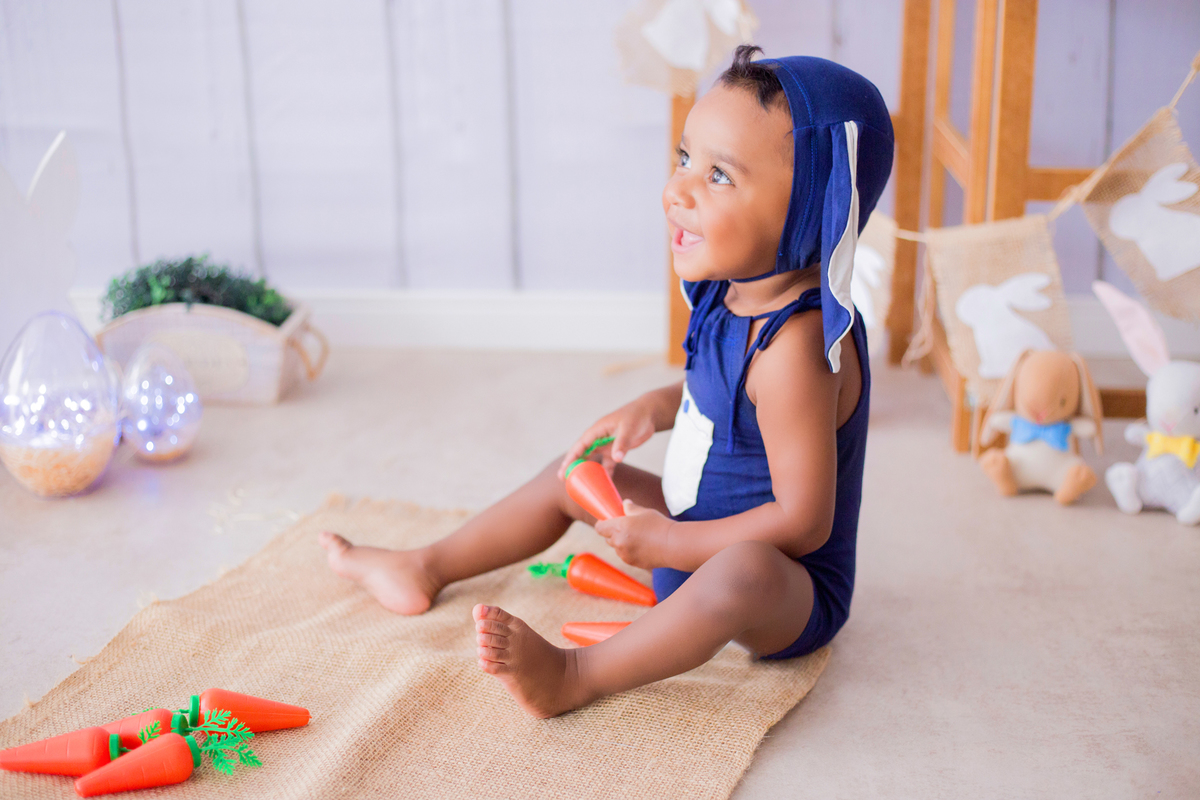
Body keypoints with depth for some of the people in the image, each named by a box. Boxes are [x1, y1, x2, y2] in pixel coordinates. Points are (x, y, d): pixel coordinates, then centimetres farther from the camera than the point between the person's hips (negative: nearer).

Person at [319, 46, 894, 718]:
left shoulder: (793, 347, -32)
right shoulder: (738, 295, -3)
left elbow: (802, 522, -30)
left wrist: (663, 544, -22)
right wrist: (654, 407, 1)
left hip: (792, 593, -9)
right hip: (703, 541, 10)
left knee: (743, 574, -43)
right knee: (575, 477, 17)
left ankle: (573, 677, -34)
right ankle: (427, 570, 30)